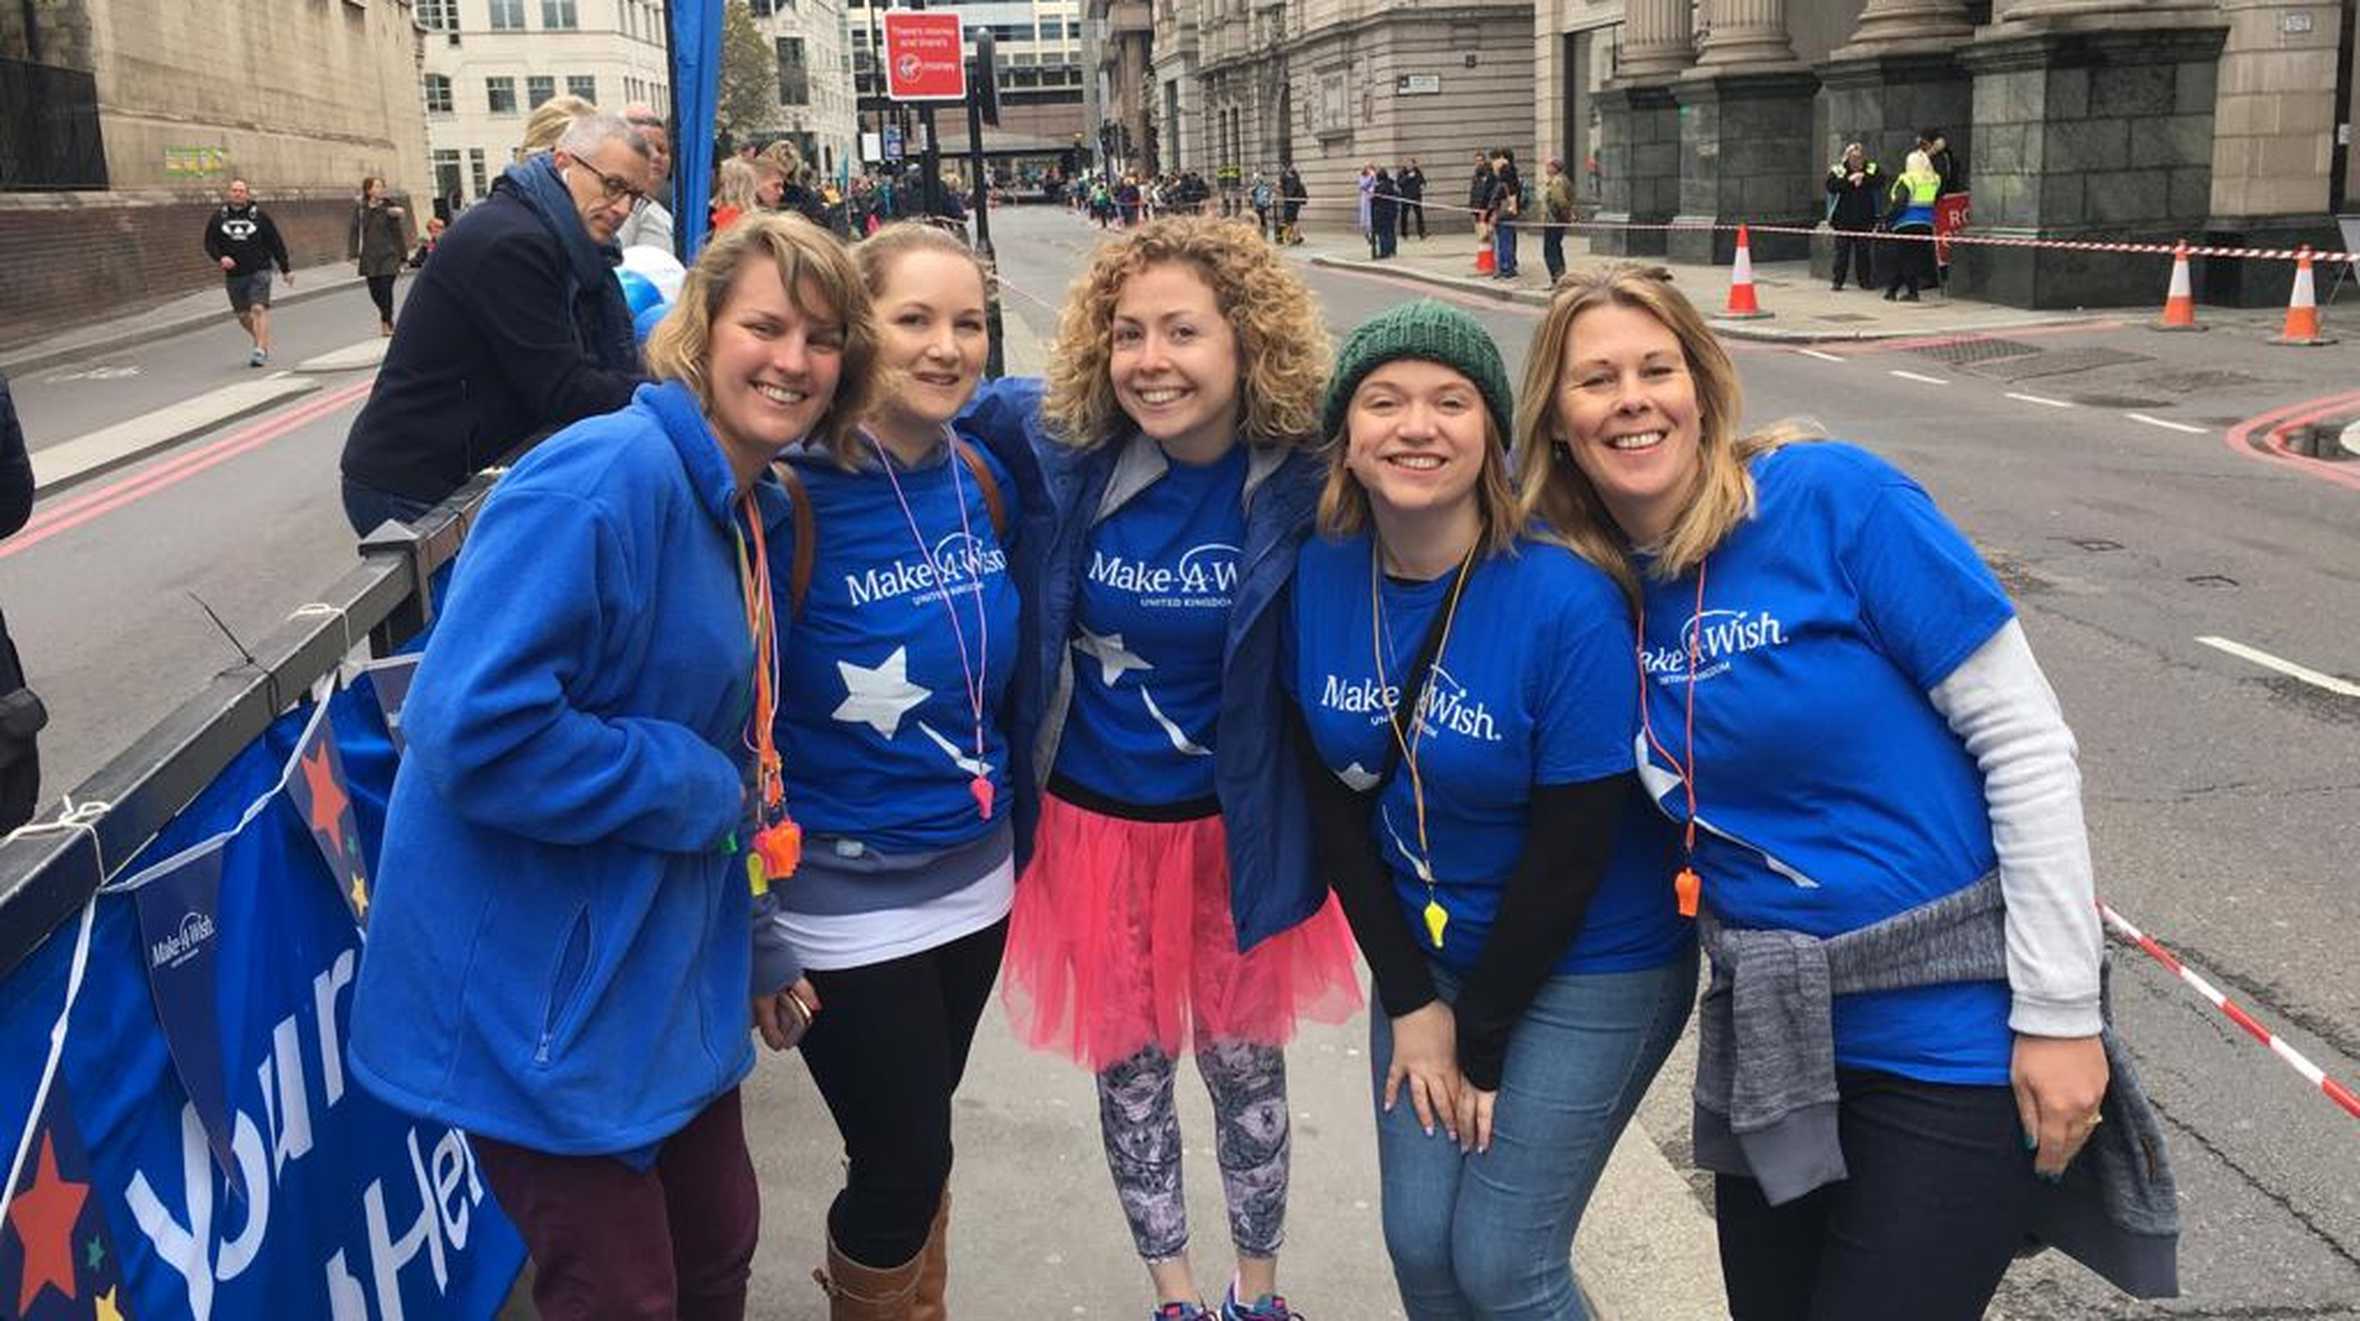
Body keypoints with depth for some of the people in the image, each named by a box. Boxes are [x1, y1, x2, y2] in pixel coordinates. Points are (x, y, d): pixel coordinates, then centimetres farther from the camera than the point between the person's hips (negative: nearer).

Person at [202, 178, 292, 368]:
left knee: (259, 309, -17)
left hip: (259, 272, -3)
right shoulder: (219, 217, 5)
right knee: (243, 315, 9)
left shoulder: (259, 215, 0)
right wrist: (220, 258, -12)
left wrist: (286, 269, 6)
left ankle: (261, 350, -18)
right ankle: (262, 342, 29)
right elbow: (209, 243, 9)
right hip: (233, 275, 4)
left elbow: (276, 243, 5)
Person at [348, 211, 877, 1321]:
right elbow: (471, 728, -31)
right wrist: (697, 791, -20)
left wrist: (754, 952, 18)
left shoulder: (756, 509, 7)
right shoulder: (607, 477, -22)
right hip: (543, 991, -8)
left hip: (666, 970, 8)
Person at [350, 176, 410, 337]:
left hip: (388, 256, -2)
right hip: (369, 256, 2)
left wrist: (402, 256, 0)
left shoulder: (389, 207, -2)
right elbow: (355, 232, 4)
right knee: (375, 291, 5)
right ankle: (385, 314, 32)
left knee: (386, 289, -8)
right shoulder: (360, 209, 3)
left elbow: (398, 232, 1)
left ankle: (387, 322, 7)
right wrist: (354, 254, -3)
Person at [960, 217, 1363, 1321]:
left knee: (1245, 1064, 16)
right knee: (1130, 1066, 17)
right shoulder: (1064, 447, -14)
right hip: (1094, 821, 2)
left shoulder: (1302, 480, -19)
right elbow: (962, 403, 4)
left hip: (1237, 826, -1)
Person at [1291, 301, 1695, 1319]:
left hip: (1589, 967, -4)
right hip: (1425, 948, 5)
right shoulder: (1320, 576, -10)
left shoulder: (1567, 602, -25)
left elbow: (1571, 854, -19)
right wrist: (1411, 1003, -3)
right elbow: (1334, 797, -2)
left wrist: (1482, 1043, -10)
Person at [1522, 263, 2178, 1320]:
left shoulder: (1835, 499, -15)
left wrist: (2060, 1014, -14)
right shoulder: (1587, 583, -1)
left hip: (1954, 1028, -5)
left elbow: (2026, 744, -14)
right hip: (1768, 1037, 5)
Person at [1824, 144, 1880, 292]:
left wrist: (1864, 177, -19)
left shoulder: (1871, 169, 7)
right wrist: (1849, 180, -22)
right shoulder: (1837, 170, 2)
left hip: (1864, 219, 2)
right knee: (1842, 251, -2)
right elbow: (1831, 186, -14)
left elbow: (1881, 181, -9)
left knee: (1863, 251, 5)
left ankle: (1864, 280, 14)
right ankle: (1838, 281, 4)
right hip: (1843, 220, -2)